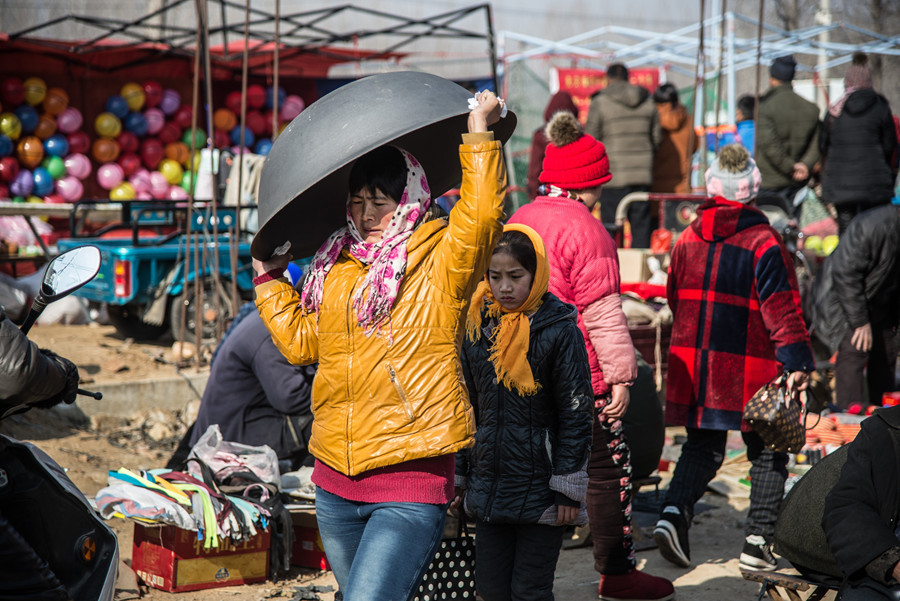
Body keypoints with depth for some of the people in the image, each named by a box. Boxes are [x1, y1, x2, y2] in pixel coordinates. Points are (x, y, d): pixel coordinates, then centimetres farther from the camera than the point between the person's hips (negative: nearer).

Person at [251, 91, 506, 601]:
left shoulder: (438, 260, -3)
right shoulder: (334, 267, 15)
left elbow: (482, 214, -23)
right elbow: (299, 340, 24)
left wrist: (479, 135, -19)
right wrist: (270, 279, 26)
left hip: (411, 485, -7)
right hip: (335, 482, 7)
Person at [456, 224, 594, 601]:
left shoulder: (560, 330, -9)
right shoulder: (477, 327, 5)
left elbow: (576, 414, -8)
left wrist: (568, 489, -11)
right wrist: (458, 477, 13)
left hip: (539, 492, -5)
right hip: (488, 486, 5)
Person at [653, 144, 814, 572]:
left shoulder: (687, 240, 6)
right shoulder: (764, 243, -11)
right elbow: (782, 309, -16)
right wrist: (797, 362, -17)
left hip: (693, 364, 5)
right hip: (749, 370, -5)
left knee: (702, 447, 16)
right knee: (768, 454, 10)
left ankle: (674, 511, -8)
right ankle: (758, 543, 9)